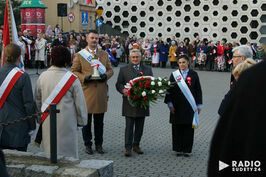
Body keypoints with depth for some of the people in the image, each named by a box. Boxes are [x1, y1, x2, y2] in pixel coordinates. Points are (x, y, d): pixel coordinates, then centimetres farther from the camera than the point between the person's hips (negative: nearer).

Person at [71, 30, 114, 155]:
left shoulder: (104, 54, 12)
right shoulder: (80, 55, 3)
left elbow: (110, 70, 14)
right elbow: (74, 71, 2)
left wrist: (106, 75, -8)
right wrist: (84, 78, -15)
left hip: (101, 92, 2)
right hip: (86, 91, -2)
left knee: (99, 121, 9)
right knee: (86, 120, 5)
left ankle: (99, 144, 20)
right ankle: (88, 144, 17)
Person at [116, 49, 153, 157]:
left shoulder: (147, 70, 11)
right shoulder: (124, 70, 5)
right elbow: (118, 84, 3)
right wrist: (123, 90, -18)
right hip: (129, 103, -2)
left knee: (139, 127, 10)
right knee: (129, 126, -2)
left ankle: (136, 145, 23)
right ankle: (128, 147, 3)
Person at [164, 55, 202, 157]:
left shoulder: (193, 74, 3)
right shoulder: (174, 75, 3)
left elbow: (198, 90, 4)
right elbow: (169, 90, 3)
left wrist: (199, 105, 1)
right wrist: (170, 104, -4)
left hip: (190, 106, 0)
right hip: (177, 106, 1)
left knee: (188, 128, 2)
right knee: (177, 128, 4)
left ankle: (187, 149, 11)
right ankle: (178, 149, 16)